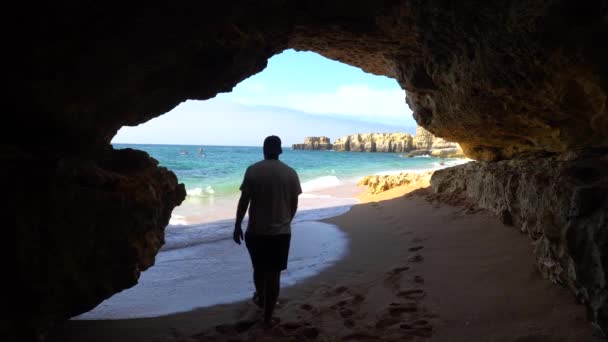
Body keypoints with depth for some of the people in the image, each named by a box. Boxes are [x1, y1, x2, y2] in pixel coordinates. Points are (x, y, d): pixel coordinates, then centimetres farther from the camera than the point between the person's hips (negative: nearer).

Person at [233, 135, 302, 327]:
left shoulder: (253, 170, -7)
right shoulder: (290, 173, -3)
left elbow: (244, 201, -7)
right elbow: (294, 204, 4)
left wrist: (237, 226, 3)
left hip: (256, 231, 0)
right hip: (281, 232, 0)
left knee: (259, 269, 22)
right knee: (274, 274, 8)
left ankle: (260, 298, 46)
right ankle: (267, 317, 13)